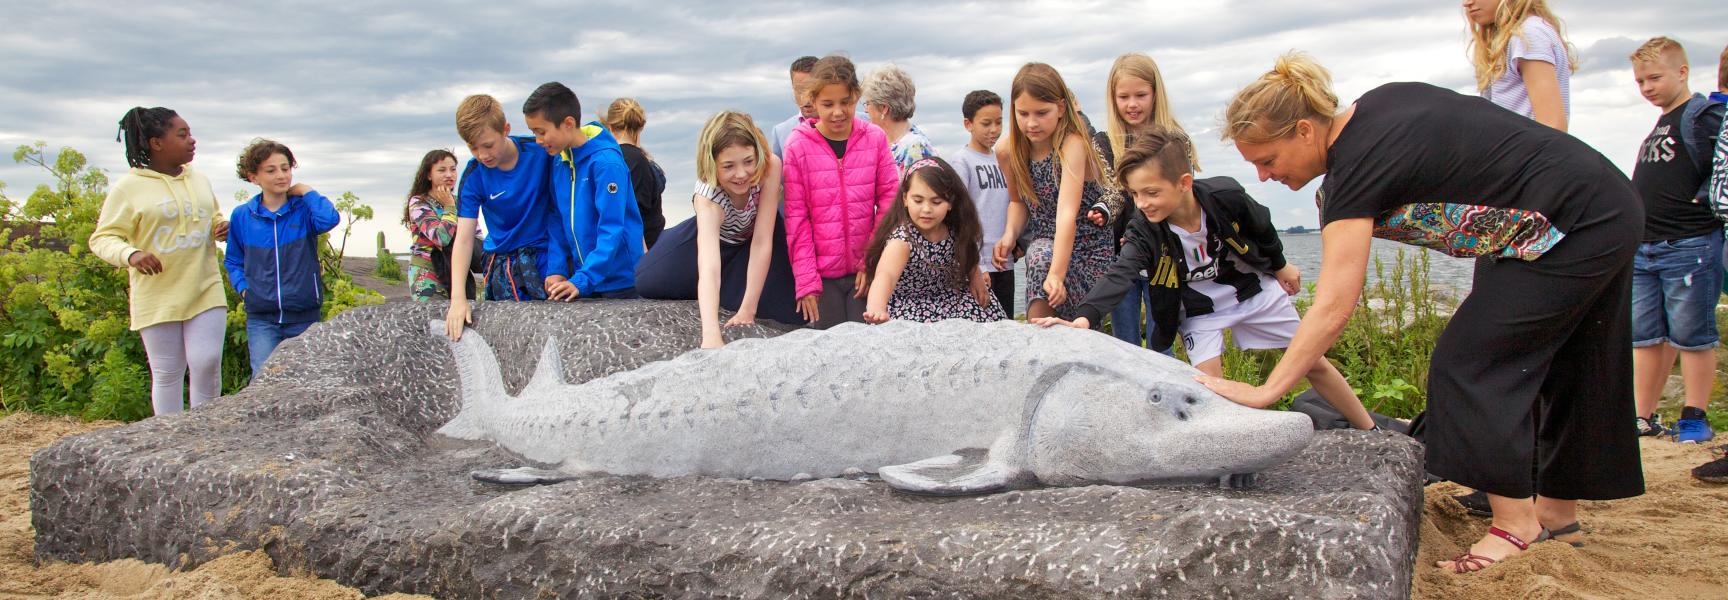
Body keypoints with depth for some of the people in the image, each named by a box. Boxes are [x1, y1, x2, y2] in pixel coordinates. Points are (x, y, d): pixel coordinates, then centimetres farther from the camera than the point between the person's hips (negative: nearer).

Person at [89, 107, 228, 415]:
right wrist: (131, 254, -26)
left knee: (207, 364, -5)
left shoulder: (199, 181, 10)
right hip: (157, 299, -3)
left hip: (205, 292, 3)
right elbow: (102, 238, -5)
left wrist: (222, 227, 1)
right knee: (167, 374, 4)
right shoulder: (128, 187, -6)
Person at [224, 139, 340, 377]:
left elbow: (330, 219, -25)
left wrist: (305, 190, -11)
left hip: (305, 316, -1)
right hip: (261, 319, 1)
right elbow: (233, 261, 17)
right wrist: (243, 288, 0)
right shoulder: (242, 216, 5)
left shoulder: (304, 209, -1)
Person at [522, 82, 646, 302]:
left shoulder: (606, 162, -17)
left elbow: (612, 230, -22)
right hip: (581, 277, 7)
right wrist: (556, 270, 0)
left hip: (619, 283, -7)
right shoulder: (558, 162, 6)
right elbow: (558, 223, 12)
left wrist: (581, 280, -27)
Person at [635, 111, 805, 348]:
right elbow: (709, 267, -55)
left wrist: (748, 310, -36)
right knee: (648, 281, -9)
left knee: (793, 311, -16)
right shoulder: (707, 194, -41)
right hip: (714, 236, 0)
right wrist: (711, 336, -68)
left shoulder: (770, 166, -38)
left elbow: (762, 242, -34)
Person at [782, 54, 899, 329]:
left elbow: (889, 200, 3)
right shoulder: (798, 145, -5)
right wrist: (806, 279, -7)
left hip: (866, 270, 1)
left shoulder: (875, 138, -1)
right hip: (823, 274, -1)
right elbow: (796, 216, -4)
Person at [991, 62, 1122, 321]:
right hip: (1045, 245, 3)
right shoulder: (1010, 151, -6)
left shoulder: (1072, 145, -22)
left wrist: (1056, 274, -43)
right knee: (1041, 255, -22)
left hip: (1088, 251, -3)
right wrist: (1010, 234, -13)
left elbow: (1067, 214, -33)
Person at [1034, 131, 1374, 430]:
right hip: (1199, 308, 0)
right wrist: (1085, 318, -59)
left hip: (1253, 288, 1)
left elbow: (1262, 227, -7)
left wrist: (1280, 266, 9)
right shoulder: (1145, 232, -28)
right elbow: (1119, 276, -42)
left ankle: (1369, 428, 28)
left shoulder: (1226, 197, -28)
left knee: (1313, 363, 10)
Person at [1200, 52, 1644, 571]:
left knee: (1470, 364, -7)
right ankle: (1558, 512, 30)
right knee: (1555, 369, 18)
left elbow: (1333, 307, -30)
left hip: (1577, 227, -10)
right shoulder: (1375, 105, 2)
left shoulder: (1356, 168, -24)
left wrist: (1264, 391, -31)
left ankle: (1515, 524, 0)